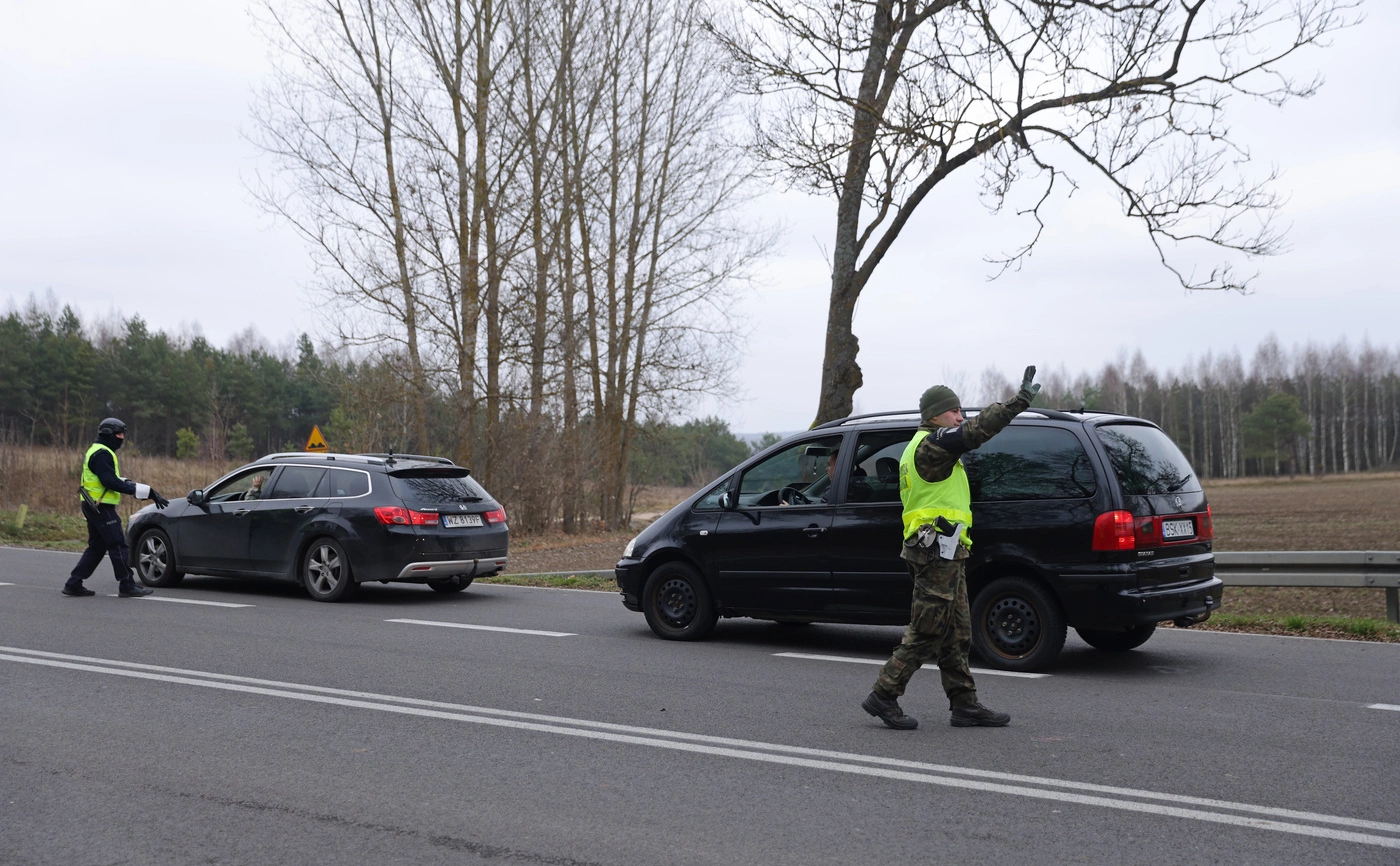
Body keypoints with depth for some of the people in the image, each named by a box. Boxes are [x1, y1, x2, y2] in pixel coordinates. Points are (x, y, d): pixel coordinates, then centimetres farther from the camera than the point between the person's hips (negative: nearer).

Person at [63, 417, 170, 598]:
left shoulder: (96, 451, 18)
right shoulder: (102, 454, -16)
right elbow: (110, 482, -24)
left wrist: (127, 483, 6)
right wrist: (145, 491, -25)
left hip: (94, 507, 11)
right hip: (102, 508, -11)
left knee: (96, 547, 15)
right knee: (118, 546, -6)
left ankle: (74, 584, 16)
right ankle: (127, 586, -2)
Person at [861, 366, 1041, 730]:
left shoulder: (921, 447, 22)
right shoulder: (932, 443, -12)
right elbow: (979, 429, -23)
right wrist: (1020, 400, -20)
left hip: (940, 554, 11)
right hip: (938, 552, -11)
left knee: (956, 635, 12)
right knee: (926, 633, -6)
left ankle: (965, 705, 17)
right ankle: (883, 696, 0)